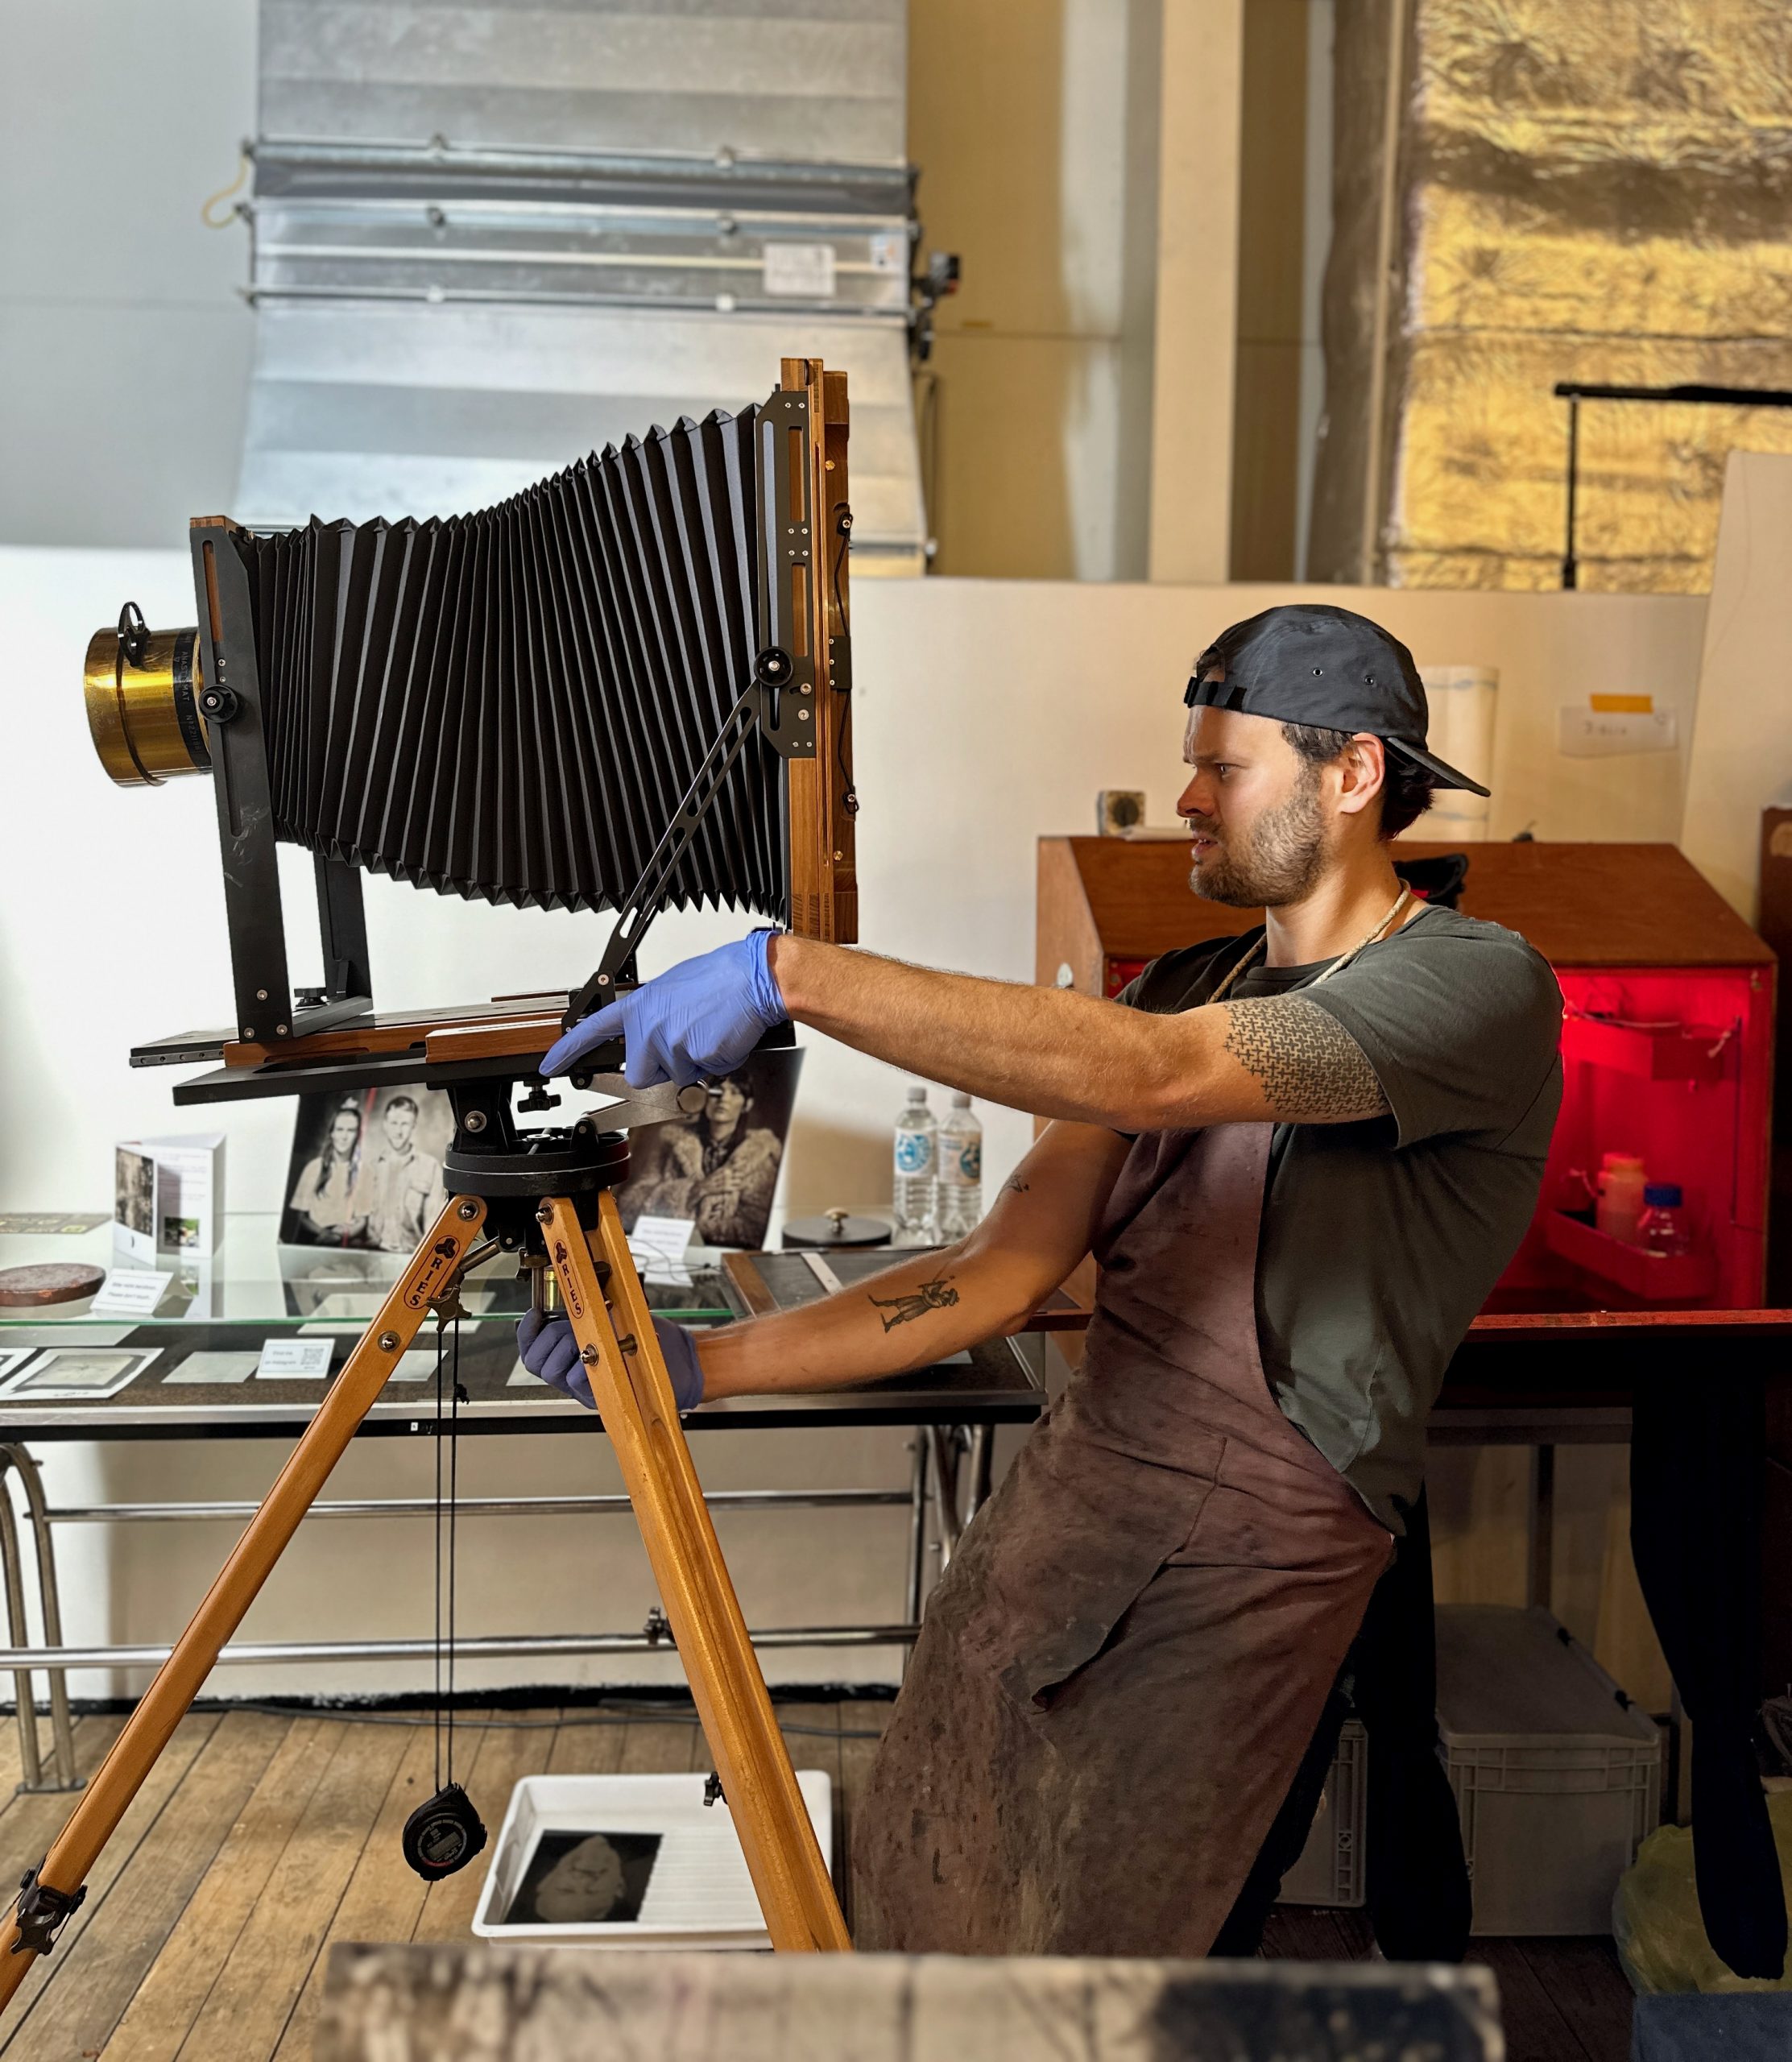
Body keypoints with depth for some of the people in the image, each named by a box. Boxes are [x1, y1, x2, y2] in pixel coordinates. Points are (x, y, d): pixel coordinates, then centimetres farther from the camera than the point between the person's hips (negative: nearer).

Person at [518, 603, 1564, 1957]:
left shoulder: (1480, 985, -12)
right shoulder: (1186, 985, 10)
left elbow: (1153, 1075, -29)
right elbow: (999, 1277, 4)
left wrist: (793, 973, -32)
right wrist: (703, 1366, -5)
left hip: (1249, 1568, -6)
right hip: (1062, 1493, 6)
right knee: (915, 1888, 14)